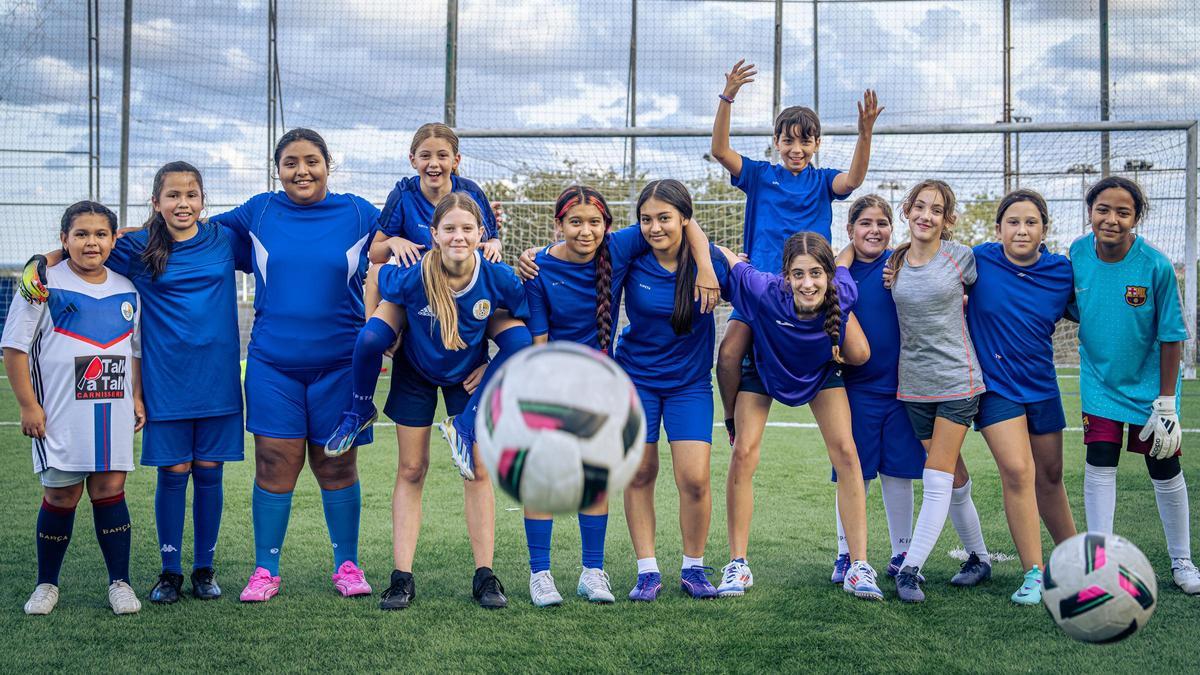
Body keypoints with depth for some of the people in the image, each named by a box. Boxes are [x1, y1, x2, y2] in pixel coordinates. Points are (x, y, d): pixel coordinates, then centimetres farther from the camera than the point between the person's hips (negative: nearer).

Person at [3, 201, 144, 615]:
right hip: (60, 413, -3)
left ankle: (120, 582, 12)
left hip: (113, 410, 3)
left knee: (110, 490, 3)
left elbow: (135, 351, 18)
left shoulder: (127, 291, 9)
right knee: (61, 495, 3)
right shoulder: (45, 283, -4)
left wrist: (137, 398, 10)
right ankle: (46, 584, 19)